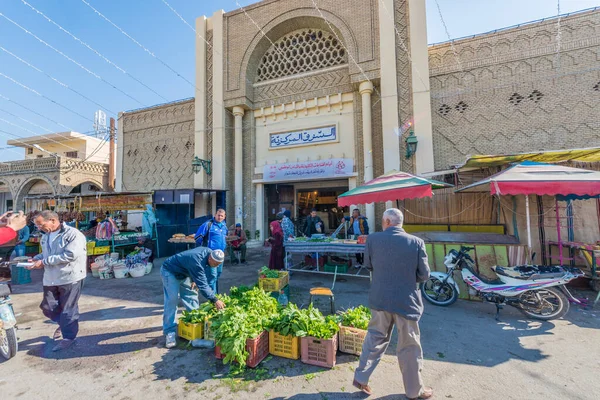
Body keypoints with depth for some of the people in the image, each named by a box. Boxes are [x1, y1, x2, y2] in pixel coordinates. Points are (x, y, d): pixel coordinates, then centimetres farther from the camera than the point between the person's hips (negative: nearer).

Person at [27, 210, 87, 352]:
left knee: (68, 309, 2)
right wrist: (36, 259, 0)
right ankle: (63, 323, 43)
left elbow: (70, 255, -23)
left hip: (71, 278, -8)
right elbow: (46, 254, 21)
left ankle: (68, 337, 18)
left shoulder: (73, 234, -16)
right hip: (50, 279, 8)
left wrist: (44, 262, -18)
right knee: (48, 308, 15)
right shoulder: (45, 237, 11)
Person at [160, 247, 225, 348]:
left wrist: (195, 280, 5)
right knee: (172, 300, -14)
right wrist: (215, 300, -41)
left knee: (191, 296, 11)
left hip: (183, 272, 8)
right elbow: (202, 284, -40)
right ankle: (170, 332, -4)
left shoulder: (209, 252, -16)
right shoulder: (197, 262, -41)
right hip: (170, 272, -8)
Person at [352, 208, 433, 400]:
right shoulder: (417, 242, -12)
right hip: (406, 300, -1)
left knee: (375, 338, 20)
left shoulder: (373, 238, -9)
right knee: (409, 346, 17)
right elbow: (424, 275, -5)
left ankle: (361, 377, 30)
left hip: (380, 298, 2)